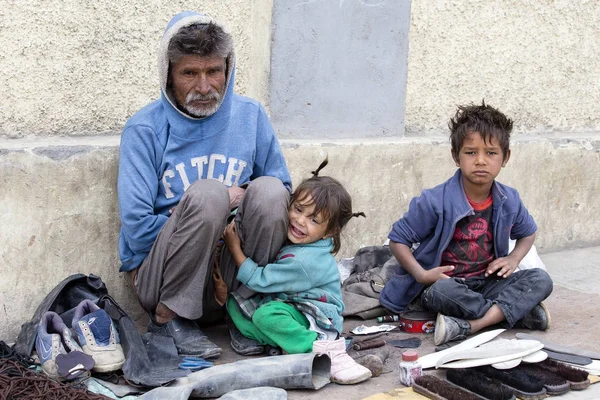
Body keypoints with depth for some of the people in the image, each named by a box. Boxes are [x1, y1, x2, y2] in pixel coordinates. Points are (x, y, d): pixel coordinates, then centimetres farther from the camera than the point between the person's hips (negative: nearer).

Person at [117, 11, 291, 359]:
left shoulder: (251, 115, 4)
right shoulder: (145, 129, -7)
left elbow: (283, 195, 9)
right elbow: (136, 227, -12)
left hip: (232, 275, 3)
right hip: (161, 278, -3)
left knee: (269, 190, -21)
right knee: (207, 193, -30)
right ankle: (170, 318, -15)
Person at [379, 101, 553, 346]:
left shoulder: (509, 202, 0)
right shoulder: (435, 202, -15)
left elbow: (527, 233, 21)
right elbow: (398, 239, -8)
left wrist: (513, 259, 1)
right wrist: (422, 275, -20)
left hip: (486, 283, 5)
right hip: (444, 282, -5)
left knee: (541, 280, -16)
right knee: (442, 292, -39)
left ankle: (469, 325, -30)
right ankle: (519, 311, -21)